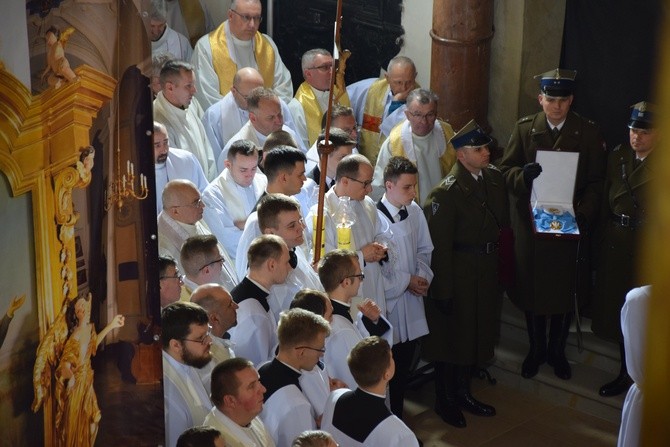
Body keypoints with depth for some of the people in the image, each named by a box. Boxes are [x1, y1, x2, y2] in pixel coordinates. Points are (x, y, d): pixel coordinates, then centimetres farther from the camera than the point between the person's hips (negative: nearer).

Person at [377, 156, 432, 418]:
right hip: (386, 300, -6)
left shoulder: (415, 211, 0)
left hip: (412, 298, 6)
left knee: (405, 363, 16)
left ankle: (397, 413, 32)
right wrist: (405, 281, -12)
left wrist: (422, 276, -5)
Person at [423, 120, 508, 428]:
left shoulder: (494, 178, 1)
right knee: (452, 335, 8)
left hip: (487, 270, 7)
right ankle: (444, 400, 28)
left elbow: (502, 221, 11)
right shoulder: (447, 192, -20)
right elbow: (439, 246, -19)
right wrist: (443, 292, -18)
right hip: (458, 273, -7)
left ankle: (463, 393, 39)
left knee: (477, 332, 19)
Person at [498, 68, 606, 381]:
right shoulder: (524, 128, -2)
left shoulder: (588, 132, -3)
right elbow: (506, 170, -2)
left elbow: (595, 182, -1)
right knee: (532, 288, 10)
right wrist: (523, 175, -24)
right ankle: (536, 349, 30)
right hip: (530, 223, 0)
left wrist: (585, 215, -15)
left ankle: (557, 351, 31)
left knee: (566, 291, 11)